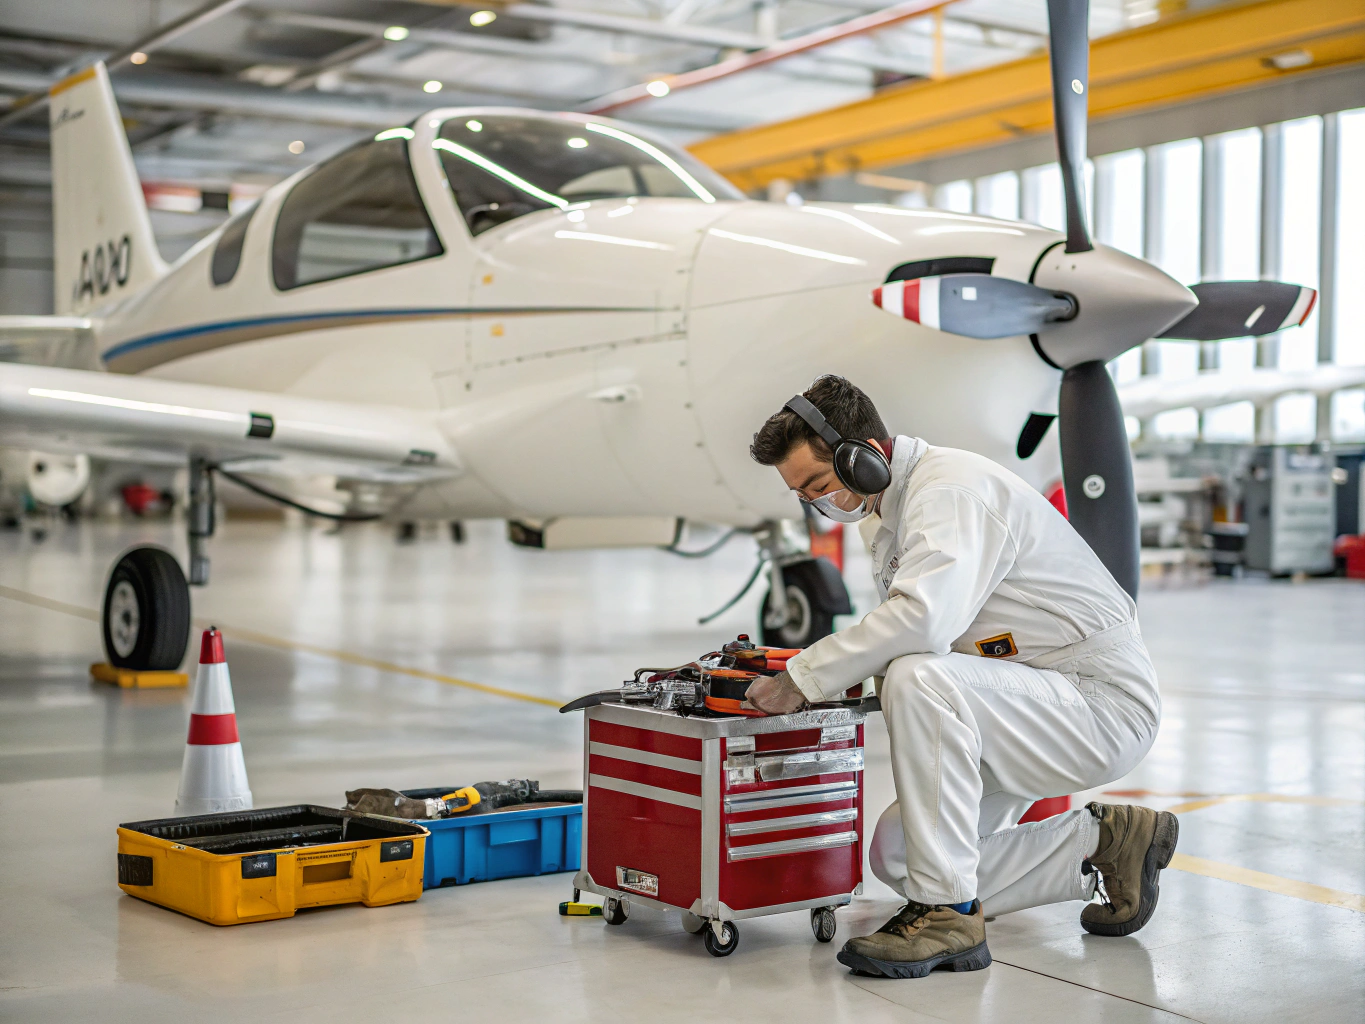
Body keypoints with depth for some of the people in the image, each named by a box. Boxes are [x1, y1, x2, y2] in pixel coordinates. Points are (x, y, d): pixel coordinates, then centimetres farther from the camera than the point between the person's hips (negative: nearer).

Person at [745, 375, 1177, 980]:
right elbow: (906, 639, 19)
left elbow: (923, 619, -37)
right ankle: (1099, 841, 14)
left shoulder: (952, 488, -20)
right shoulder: (884, 514, 12)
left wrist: (805, 679, -28)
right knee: (895, 856, 4)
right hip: (1031, 711, 10)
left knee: (920, 680, -34)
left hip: (1101, 703, -10)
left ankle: (948, 915, -25)